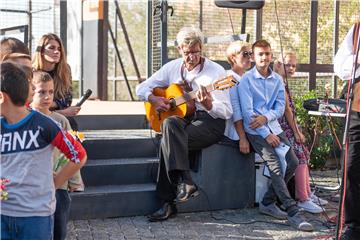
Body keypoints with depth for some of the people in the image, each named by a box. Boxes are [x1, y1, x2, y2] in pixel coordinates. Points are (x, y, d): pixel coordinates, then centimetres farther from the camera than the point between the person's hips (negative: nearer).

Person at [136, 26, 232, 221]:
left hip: (209, 121, -5)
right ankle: (185, 182, -33)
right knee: (169, 123, -32)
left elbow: (227, 112, -8)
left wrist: (208, 104, -28)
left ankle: (168, 202, -24)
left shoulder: (216, 71, -4)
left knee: (168, 140, -29)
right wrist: (154, 99, -5)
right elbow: (141, 88, 16)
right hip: (180, 116, 5)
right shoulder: (172, 68, 10)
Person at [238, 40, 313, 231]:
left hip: (274, 127, 6)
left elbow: (280, 108, 6)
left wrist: (265, 117, -15)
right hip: (255, 131, -6)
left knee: (292, 162, -6)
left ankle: (268, 202, 8)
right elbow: (247, 112, -11)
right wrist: (266, 135, -15)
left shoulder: (277, 80, 12)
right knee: (275, 166, -19)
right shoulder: (246, 80, -4)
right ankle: (292, 212, -19)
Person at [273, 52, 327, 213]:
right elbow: (287, 109, -15)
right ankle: (303, 200, -12)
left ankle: (307, 193, 17)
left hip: (288, 126, 10)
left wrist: (297, 130, 9)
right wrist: (297, 132, -12)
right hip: (283, 126, -10)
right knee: (300, 157, -14)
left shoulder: (283, 83, 19)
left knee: (303, 156, 11)